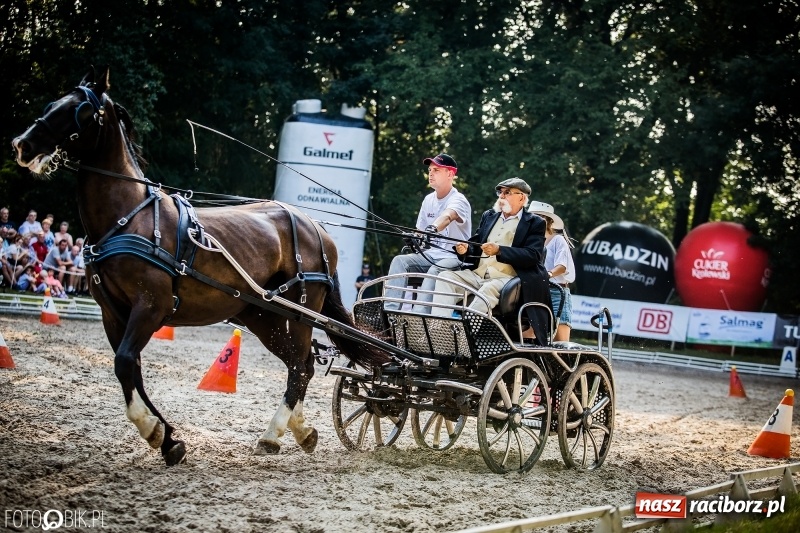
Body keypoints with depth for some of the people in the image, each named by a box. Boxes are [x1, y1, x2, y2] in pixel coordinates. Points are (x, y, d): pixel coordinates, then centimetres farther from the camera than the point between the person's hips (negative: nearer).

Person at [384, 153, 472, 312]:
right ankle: (390, 310, -29)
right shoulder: (429, 200, 14)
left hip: (454, 257, -7)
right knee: (399, 261, -18)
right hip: (430, 255, 7)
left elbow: (447, 217, -33)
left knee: (434, 271, -38)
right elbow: (420, 229, 21)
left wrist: (433, 229, -54)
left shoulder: (458, 200, -10)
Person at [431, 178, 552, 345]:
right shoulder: (489, 216, 23)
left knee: (489, 289, -37)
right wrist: (466, 249, -3)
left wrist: (499, 251, -22)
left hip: (507, 278, -6)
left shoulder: (535, 223, 4)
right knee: (445, 278, -18)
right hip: (478, 274, 6)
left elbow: (533, 256, -10)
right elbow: (476, 245, 23)